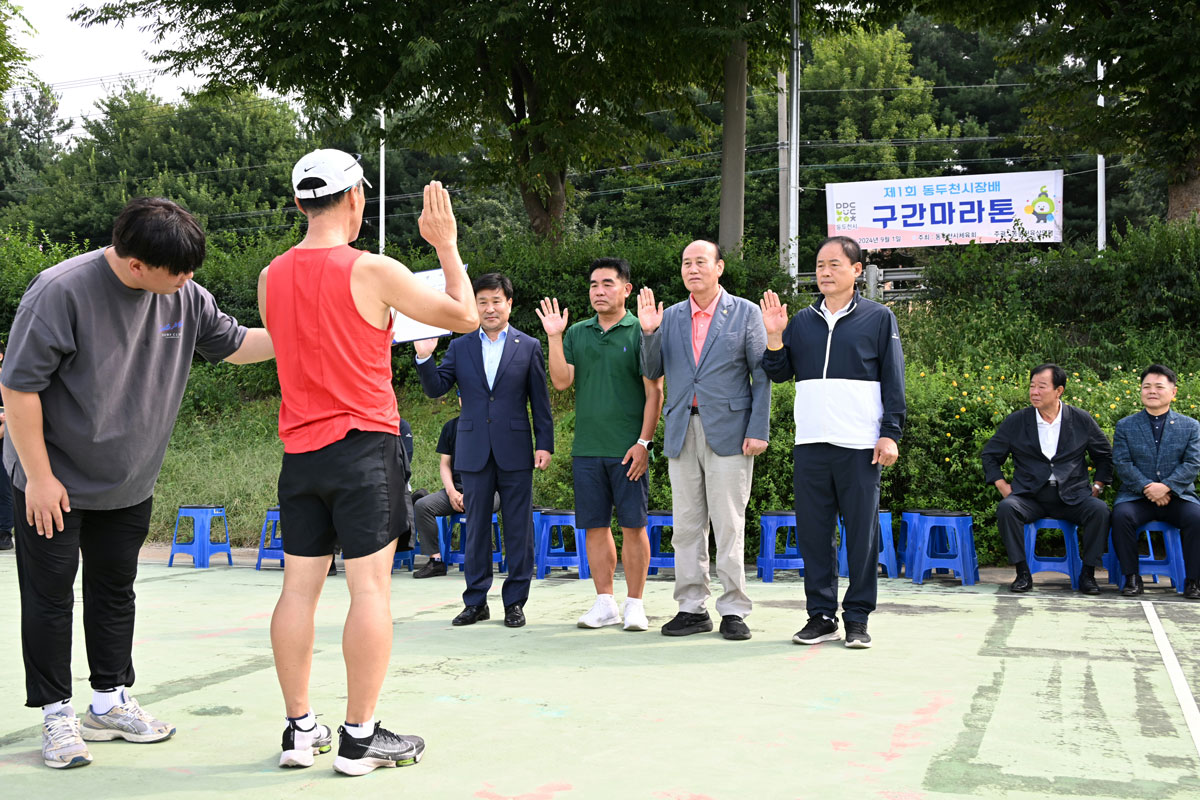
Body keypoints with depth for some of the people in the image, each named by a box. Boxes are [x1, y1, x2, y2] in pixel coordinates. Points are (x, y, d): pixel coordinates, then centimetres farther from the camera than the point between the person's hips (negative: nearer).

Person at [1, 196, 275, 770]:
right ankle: (57, 715, 15)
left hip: (129, 484, 6)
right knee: (50, 597, 3)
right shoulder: (61, 291, -24)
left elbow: (234, 344, 8)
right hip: (54, 482, -5)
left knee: (115, 591, 15)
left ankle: (110, 703, 28)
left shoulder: (183, 296, -7)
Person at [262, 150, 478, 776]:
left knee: (299, 587, 9)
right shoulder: (373, 271, -10)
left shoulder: (272, 276, 6)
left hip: (300, 450, 6)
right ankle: (360, 737, 2)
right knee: (370, 588, -1)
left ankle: (299, 730, 15)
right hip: (363, 444, -6)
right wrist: (446, 244, 10)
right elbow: (463, 315, -2)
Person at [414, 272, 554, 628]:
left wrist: (544, 445, -1)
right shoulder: (460, 347, 10)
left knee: (518, 529, 2)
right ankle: (476, 602, 15)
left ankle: (515, 602, 11)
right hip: (474, 452, 2)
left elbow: (540, 401, 4)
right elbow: (435, 389, 3)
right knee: (476, 528, 7)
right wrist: (424, 357, -12)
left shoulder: (529, 346, 6)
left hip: (515, 452, -2)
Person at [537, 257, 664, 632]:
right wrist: (554, 337, -7)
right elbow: (561, 380, 2)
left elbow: (654, 392, -4)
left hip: (628, 450, -4)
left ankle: (634, 603, 9)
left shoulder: (640, 333, -1)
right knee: (595, 526, 7)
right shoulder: (576, 334, 11)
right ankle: (605, 603, 15)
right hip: (587, 448, 4)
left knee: (633, 526, 0)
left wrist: (644, 442, -10)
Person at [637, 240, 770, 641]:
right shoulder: (670, 317, 13)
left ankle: (734, 610, 5)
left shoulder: (746, 313, 3)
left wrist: (758, 430, -8)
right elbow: (652, 373, 11)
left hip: (728, 432, -4)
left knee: (728, 525, -2)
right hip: (682, 431, 4)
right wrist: (649, 333, -5)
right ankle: (693, 608, 14)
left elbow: (762, 376, 0)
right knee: (686, 525, 6)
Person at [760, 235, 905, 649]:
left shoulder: (879, 318, 5)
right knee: (813, 532, 4)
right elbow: (780, 374, 12)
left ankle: (857, 618, 9)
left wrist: (890, 434, -5)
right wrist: (774, 337, -3)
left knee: (862, 533, 0)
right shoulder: (802, 321, 14)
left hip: (859, 445, -3)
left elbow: (893, 381, 3)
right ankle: (821, 616, 13)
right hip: (810, 444, 3)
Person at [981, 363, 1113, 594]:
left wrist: (1097, 486, 6)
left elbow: (1105, 456, 18)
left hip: (1071, 496, 0)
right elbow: (989, 455, 14)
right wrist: (1002, 486, 2)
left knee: (1100, 510, -27)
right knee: (1006, 508, -30)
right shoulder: (1015, 421, 5)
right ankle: (1022, 573, -20)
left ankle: (1087, 574, -12)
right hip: (1030, 496, 0)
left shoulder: (1082, 420, 5)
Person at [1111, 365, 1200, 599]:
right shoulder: (1124, 426, 10)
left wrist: (1166, 487, -18)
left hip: (1177, 495, 0)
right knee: (1120, 516, -31)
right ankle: (1132, 578, -17)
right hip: (1136, 496, 0)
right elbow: (1121, 463, -2)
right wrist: (1147, 488, -17)